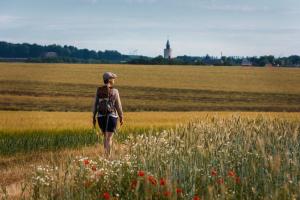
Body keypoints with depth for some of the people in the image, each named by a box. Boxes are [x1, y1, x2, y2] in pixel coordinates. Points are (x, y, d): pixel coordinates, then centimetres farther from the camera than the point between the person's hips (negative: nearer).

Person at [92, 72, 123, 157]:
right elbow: (118, 106, -6)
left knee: (106, 136, 20)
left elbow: (95, 104, 2)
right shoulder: (114, 91, -9)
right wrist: (121, 117, 5)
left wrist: (94, 117, 9)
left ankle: (107, 156, 22)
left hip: (101, 117, 4)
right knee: (109, 138, -3)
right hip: (111, 117, -4)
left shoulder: (98, 91, 1)